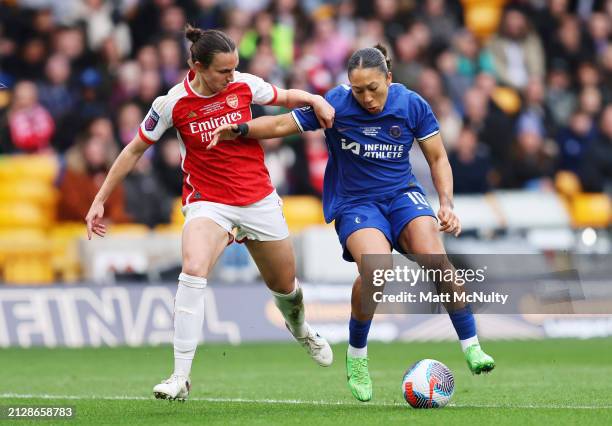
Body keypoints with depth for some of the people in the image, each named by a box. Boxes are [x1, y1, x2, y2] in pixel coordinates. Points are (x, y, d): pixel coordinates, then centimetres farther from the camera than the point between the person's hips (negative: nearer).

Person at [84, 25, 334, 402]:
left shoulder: (244, 85, -8)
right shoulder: (173, 103, -12)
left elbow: (285, 97, 12)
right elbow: (135, 150, 0)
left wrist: (315, 100, -10)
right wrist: (100, 200, 1)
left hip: (259, 198, 3)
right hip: (207, 201, -3)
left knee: (285, 286, 15)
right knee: (193, 272, -30)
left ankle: (300, 328, 54)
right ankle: (181, 377, -28)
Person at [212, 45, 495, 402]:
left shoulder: (412, 105, -6)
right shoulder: (335, 104, -11)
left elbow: (438, 159, 4)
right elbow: (283, 124, -3)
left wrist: (447, 204, -8)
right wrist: (240, 129, -18)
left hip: (402, 195, 2)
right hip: (354, 202, -2)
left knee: (433, 256, -28)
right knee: (374, 268, -31)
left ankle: (472, 347, -16)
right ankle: (356, 356, -7)